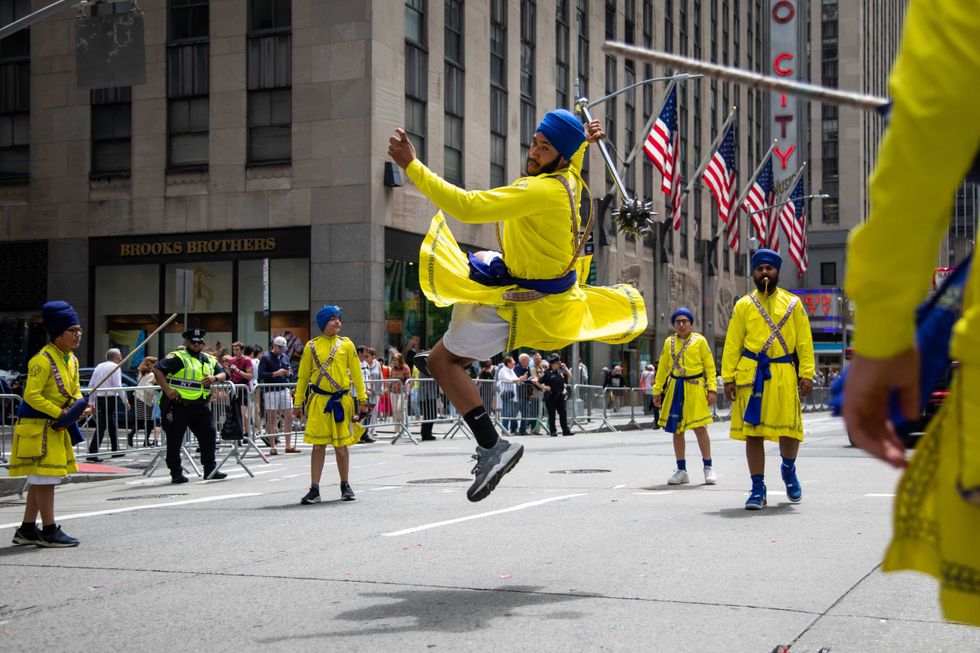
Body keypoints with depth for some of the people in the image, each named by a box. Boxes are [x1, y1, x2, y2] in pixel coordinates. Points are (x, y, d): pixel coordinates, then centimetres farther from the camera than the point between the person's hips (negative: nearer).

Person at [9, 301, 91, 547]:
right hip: (37, 426, -10)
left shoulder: (72, 360, 10)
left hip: (56, 426, 10)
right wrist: (59, 412, -22)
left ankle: (27, 529, 21)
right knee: (44, 477, -5)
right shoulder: (43, 360, -18)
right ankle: (49, 531, 1)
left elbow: (75, 390, 18)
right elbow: (31, 395, -21)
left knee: (39, 479, 13)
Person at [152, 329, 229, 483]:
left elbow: (223, 373, 21)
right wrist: (167, 390, -19)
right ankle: (176, 473, 11)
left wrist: (215, 378, -3)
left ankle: (210, 469, 15)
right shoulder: (177, 358, -7)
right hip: (179, 405, -5)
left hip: (201, 406, 6)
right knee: (175, 440, 1)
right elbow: (157, 369, -15)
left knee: (209, 435, 4)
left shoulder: (209, 359, 15)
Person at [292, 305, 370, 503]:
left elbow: (356, 373, 6)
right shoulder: (311, 346, 4)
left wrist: (363, 399, 1)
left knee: (341, 445, 7)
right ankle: (314, 489, 5)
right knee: (318, 445, 1)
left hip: (342, 401, 0)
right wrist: (298, 403, 6)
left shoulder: (346, 344, 5)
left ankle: (345, 486, 22)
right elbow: (303, 376, 8)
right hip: (318, 401, 0)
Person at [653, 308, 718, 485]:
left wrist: (712, 389, -7)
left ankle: (708, 468, 6)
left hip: (695, 387, -3)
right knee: (677, 429, 6)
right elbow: (662, 368, 15)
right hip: (675, 389, 4)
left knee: (699, 428, -6)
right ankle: (681, 470, 15)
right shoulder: (669, 342, 10)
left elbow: (709, 366, 1)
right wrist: (657, 391, 12)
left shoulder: (700, 340, 1)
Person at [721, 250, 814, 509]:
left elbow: (804, 342, 6)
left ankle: (788, 469, 30)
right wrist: (728, 377, -2)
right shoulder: (743, 305, 8)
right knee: (752, 432, 0)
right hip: (751, 374, 0)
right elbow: (732, 344, 5)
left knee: (789, 430, -3)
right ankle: (758, 489, 9)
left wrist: (806, 373, -4)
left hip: (784, 374, 0)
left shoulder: (793, 303, 9)